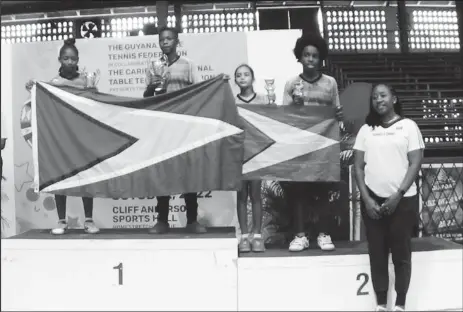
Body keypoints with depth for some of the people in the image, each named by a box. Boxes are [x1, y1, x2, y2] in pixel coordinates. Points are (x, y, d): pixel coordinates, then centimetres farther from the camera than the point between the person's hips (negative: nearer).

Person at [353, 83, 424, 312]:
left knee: (401, 254, 4)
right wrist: (366, 198, -5)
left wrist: (398, 195, -12)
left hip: (402, 201, -2)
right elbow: (358, 166, 5)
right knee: (377, 254, 6)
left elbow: (415, 163, -5)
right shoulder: (366, 130, 8)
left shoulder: (408, 126, 1)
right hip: (373, 200, 2)